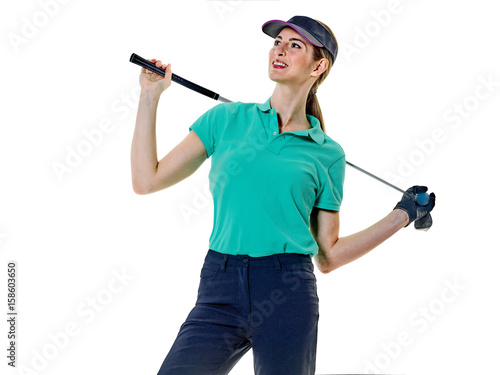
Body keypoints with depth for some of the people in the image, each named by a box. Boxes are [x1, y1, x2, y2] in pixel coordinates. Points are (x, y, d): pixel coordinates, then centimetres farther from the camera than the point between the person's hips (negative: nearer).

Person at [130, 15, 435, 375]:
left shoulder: (327, 154, 8)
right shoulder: (227, 119, 10)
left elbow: (328, 255, 11)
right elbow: (146, 180, 6)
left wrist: (402, 215, 8)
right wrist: (150, 96, 7)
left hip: (287, 295, 0)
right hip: (219, 294, 0)